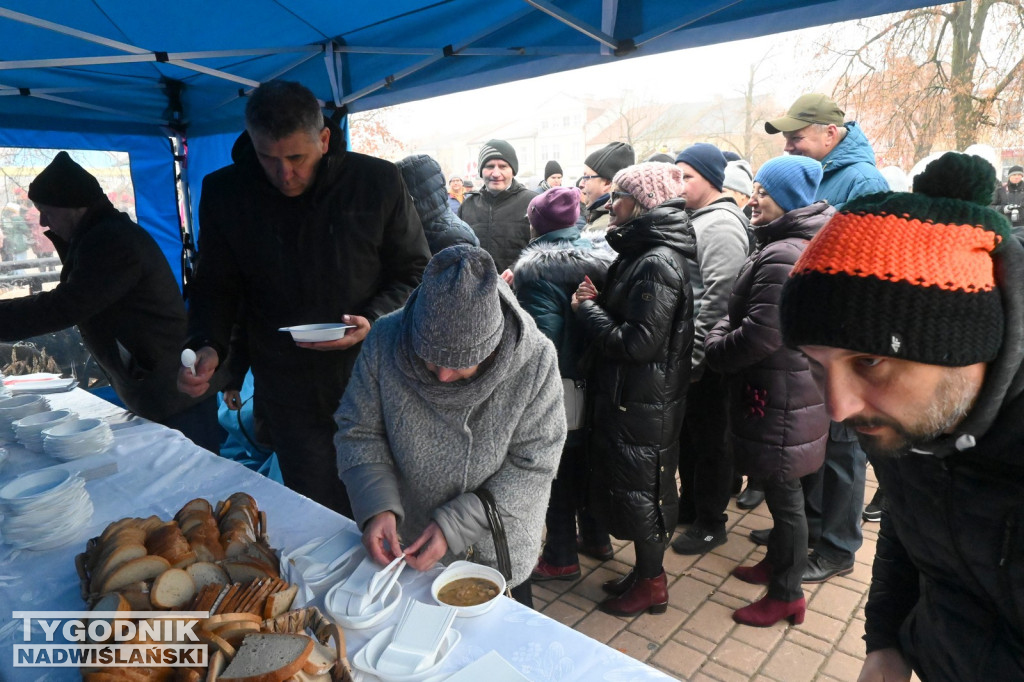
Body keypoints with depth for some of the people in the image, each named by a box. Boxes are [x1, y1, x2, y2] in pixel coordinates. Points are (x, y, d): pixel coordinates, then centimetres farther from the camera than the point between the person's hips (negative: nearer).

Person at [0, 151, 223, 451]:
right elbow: (75, 297, 22)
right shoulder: (107, 235, 17)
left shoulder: (112, 241, -17)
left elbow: (64, 307, -22)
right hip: (160, 393, 11)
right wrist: (63, 241, 12)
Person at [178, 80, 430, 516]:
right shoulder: (224, 193, -1)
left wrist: (373, 320, -15)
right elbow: (216, 285, 10)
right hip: (289, 399, 1)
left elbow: (415, 272, 2)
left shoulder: (378, 181, -5)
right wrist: (207, 346, -9)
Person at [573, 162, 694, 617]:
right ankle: (645, 571, 38)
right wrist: (597, 301, -3)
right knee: (624, 482, 20)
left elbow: (637, 341, -26)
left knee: (639, 491, 6)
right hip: (625, 396, 10)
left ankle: (651, 585, 27)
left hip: (643, 404, -10)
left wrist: (586, 308, -14)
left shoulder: (657, 264, -21)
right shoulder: (639, 253, 10)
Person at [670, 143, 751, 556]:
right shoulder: (694, 219, 15)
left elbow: (718, 298, -23)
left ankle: (710, 523, 21)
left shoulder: (721, 224, -15)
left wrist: (695, 355, -21)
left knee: (709, 439, 5)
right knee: (687, 433, 20)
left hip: (706, 357, -9)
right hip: (685, 351, 9)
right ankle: (689, 503, 37)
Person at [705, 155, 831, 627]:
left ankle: (786, 593, 22)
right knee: (779, 489, 23)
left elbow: (760, 336, -26)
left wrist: (714, 346, -9)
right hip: (788, 387, 10)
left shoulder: (782, 257, -22)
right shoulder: (799, 245, 13)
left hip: (779, 396, -10)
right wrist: (725, 333, 6)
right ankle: (777, 563, 41)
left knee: (783, 494, 5)